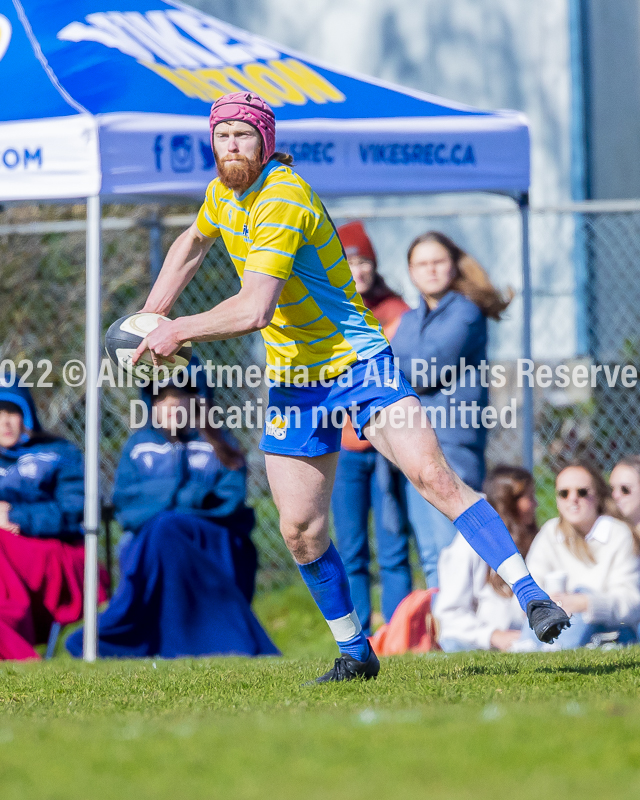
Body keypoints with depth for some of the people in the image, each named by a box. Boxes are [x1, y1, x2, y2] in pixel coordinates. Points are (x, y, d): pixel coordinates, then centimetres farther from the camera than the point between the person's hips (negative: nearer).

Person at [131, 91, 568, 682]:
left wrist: (179, 330, -19)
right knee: (300, 529, 2)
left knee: (434, 476, -22)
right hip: (292, 383, 8)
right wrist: (149, 318, 22)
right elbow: (193, 244, 30)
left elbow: (254, 309, -31)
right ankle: (354, 653, 18)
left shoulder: (285, 200, -23)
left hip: (356, 362, -8)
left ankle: (530, 596, -23)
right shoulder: (224, 193, 5)